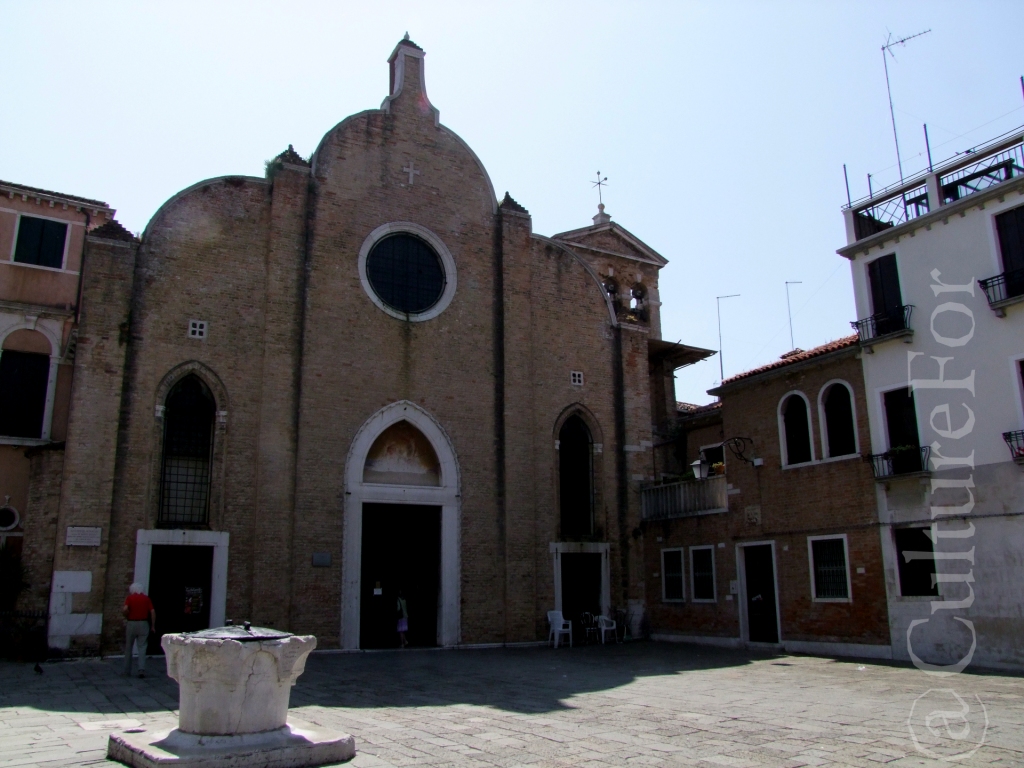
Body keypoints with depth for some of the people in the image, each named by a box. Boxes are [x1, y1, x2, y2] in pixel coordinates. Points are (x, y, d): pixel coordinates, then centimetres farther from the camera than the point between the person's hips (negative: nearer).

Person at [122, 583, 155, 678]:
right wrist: (153, 625, 5)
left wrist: (127, 616, 4)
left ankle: (127, 671, 20)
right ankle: (142, 670, -12)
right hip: (144, 624, 1)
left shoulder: (130, 598, 0)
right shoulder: (146, 598, 6)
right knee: (142, 647, 2)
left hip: (132, 624, -1)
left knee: (128, 647, 13)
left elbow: (125, 609, -17)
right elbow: (153, 611, -2)